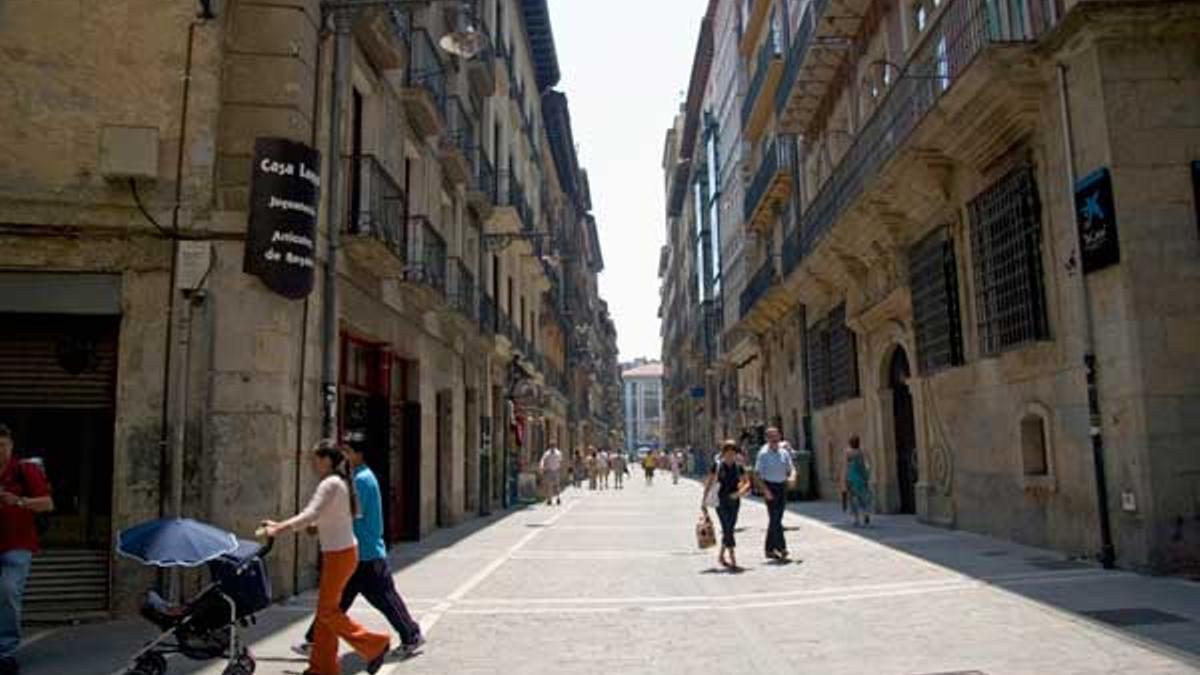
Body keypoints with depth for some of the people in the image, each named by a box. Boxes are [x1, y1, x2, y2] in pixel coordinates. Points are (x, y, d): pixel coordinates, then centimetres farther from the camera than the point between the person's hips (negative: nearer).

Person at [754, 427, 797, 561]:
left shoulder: (784, 452, 6)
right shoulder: (763, 453, -8)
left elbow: (791, 468, 8)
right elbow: (757, 473, -9)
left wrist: (792, 476, -15)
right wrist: (765, 490, -18)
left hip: (782, 486, 5)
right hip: (770, 487, -5)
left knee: (777, 519, 9)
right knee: (774, 518, -8)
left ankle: (770, 549, 19)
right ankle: (781, 547, -5)